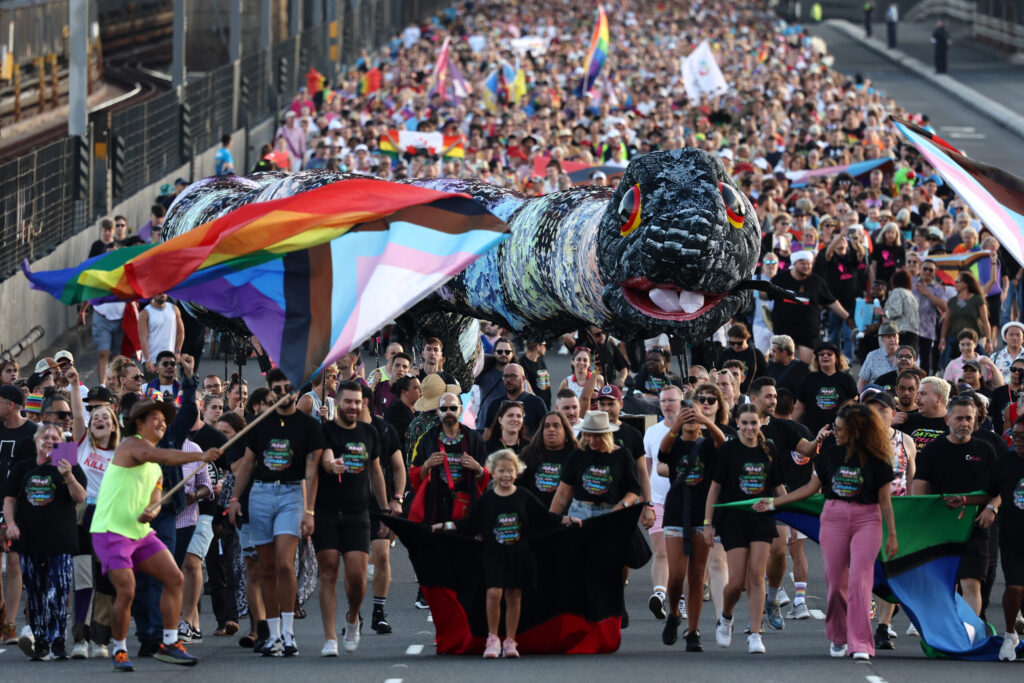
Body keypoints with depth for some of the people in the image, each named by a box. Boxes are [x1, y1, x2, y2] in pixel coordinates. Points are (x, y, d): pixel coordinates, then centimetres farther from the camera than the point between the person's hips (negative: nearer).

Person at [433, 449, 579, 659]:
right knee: (494, 593, -14)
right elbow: (469, 524, 10)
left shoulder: (524, 497, 4)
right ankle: (492, 639, -3)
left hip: (519, 555, 1)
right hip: (493, 555, -1)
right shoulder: (486, 500, 2)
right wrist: (446, 526, 5)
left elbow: (544, 518, 13)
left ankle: (510, 641, 12)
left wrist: (568, 520, 10)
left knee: (514, 595, 4)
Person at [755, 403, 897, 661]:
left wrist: (892, 535, 2)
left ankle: (860, 645, -14)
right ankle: (837, 637, 24)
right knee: (835, 580, 3)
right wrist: (774, 502, 14)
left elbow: (885, 500, 3)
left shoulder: (875, 460, -2)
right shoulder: (830, 454, 6)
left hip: (867, 521, -3)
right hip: (833, 517, 3)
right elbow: (812, 486, 15)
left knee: (859, 580, -13)